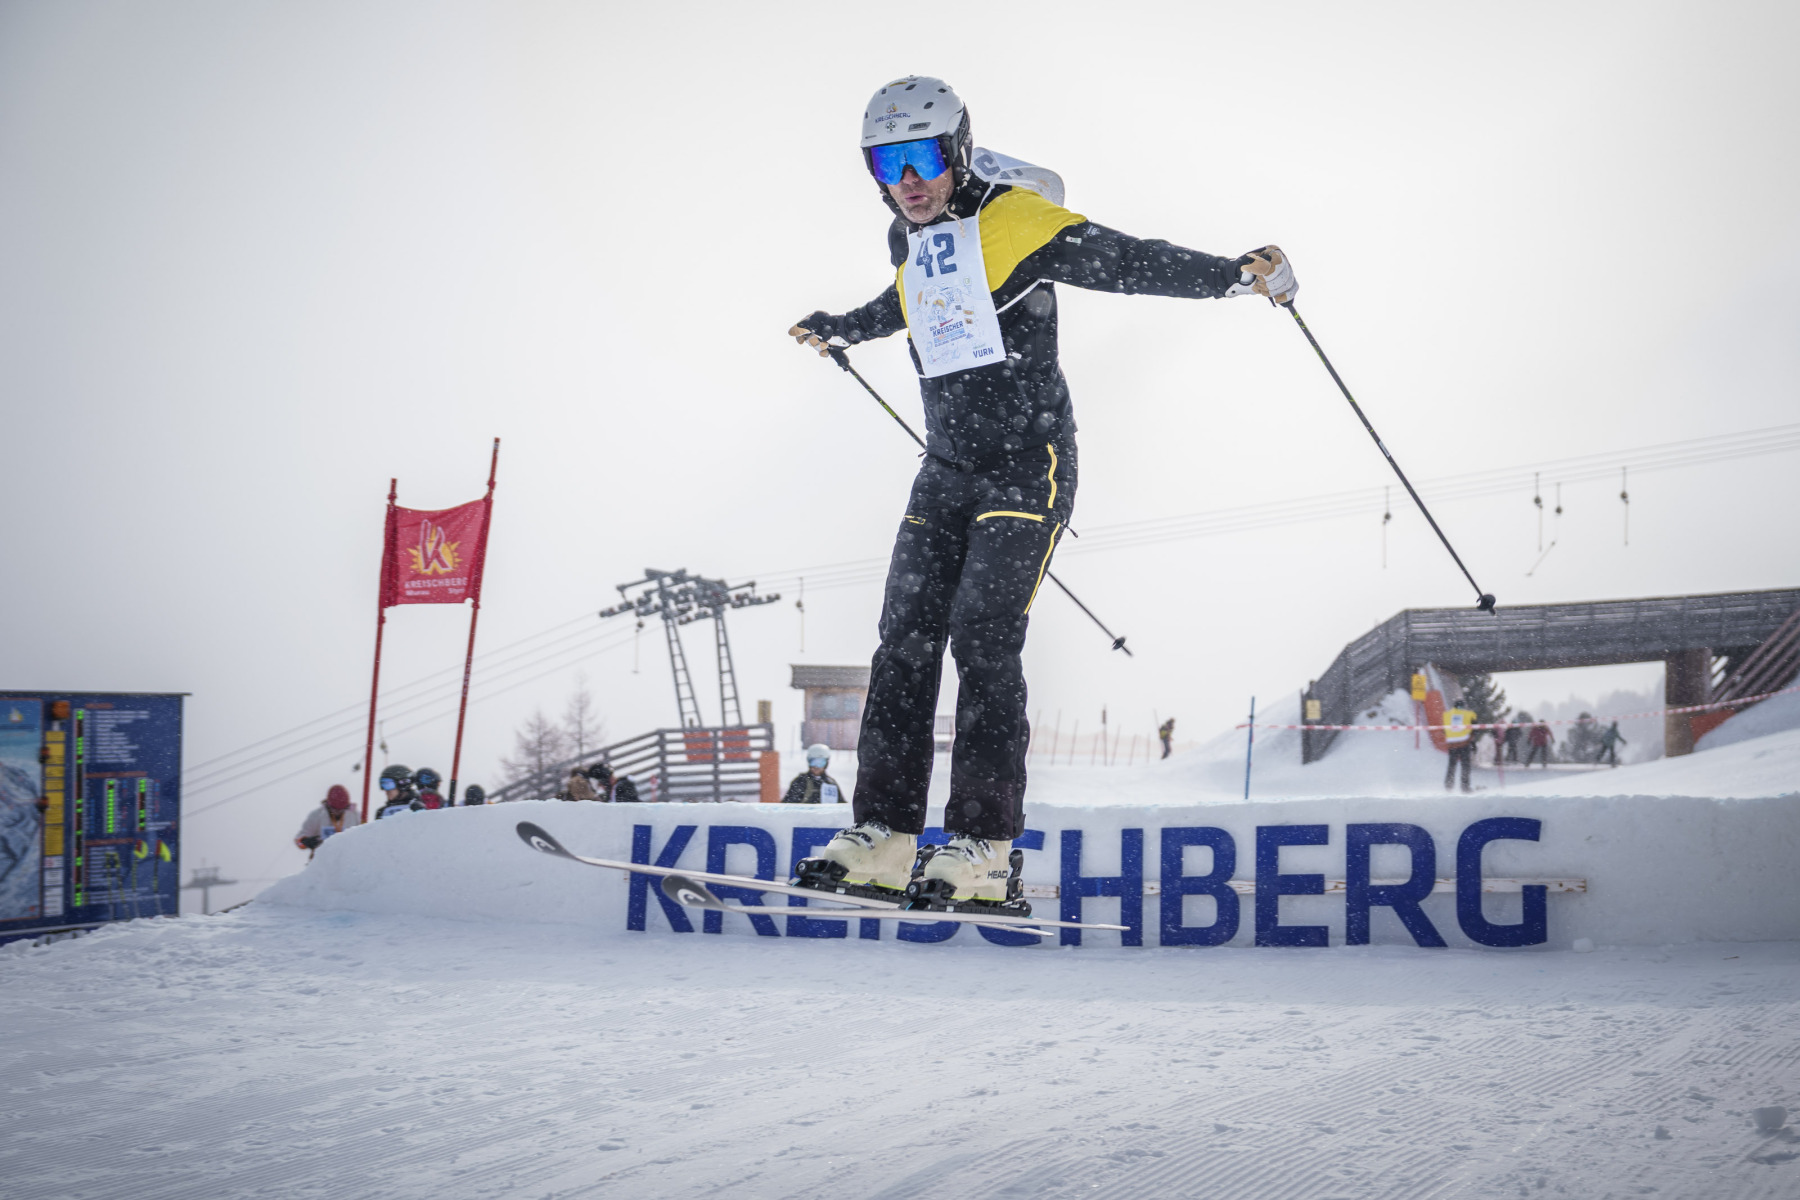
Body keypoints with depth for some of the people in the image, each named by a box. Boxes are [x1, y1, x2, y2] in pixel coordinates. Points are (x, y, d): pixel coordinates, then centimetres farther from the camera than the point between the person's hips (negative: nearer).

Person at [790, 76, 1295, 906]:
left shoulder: (1015, 223, -12)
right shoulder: (909, 241, 11)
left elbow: (1130, 263, -16)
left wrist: (1236, 274, -27)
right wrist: (838, 329, 51)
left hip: (1028, 467, -7)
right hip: (946, 469, 7)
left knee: (984, 639, -14)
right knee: (906, 636, 0)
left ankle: (983, 846, -10)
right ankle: (883, 835, 3)